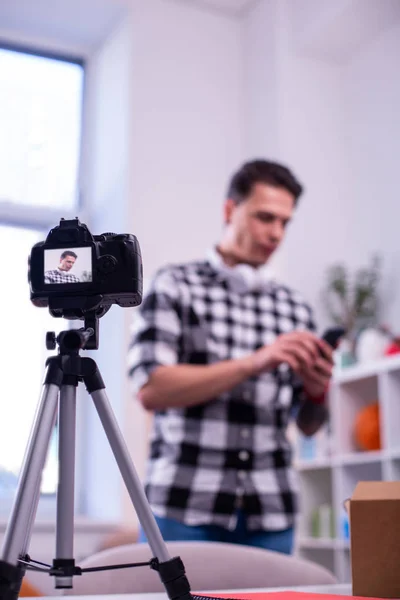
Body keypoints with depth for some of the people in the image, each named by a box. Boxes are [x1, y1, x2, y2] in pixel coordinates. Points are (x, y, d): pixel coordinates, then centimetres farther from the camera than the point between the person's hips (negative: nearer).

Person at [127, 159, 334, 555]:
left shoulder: (294, 308, 10)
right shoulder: (176, 286, 0)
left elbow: (309, 425, 14)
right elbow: (151, 390, -13)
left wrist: (317, 391, -9)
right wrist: (254, 363, -20)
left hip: (270, 515, 4)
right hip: (184, 508, -3)